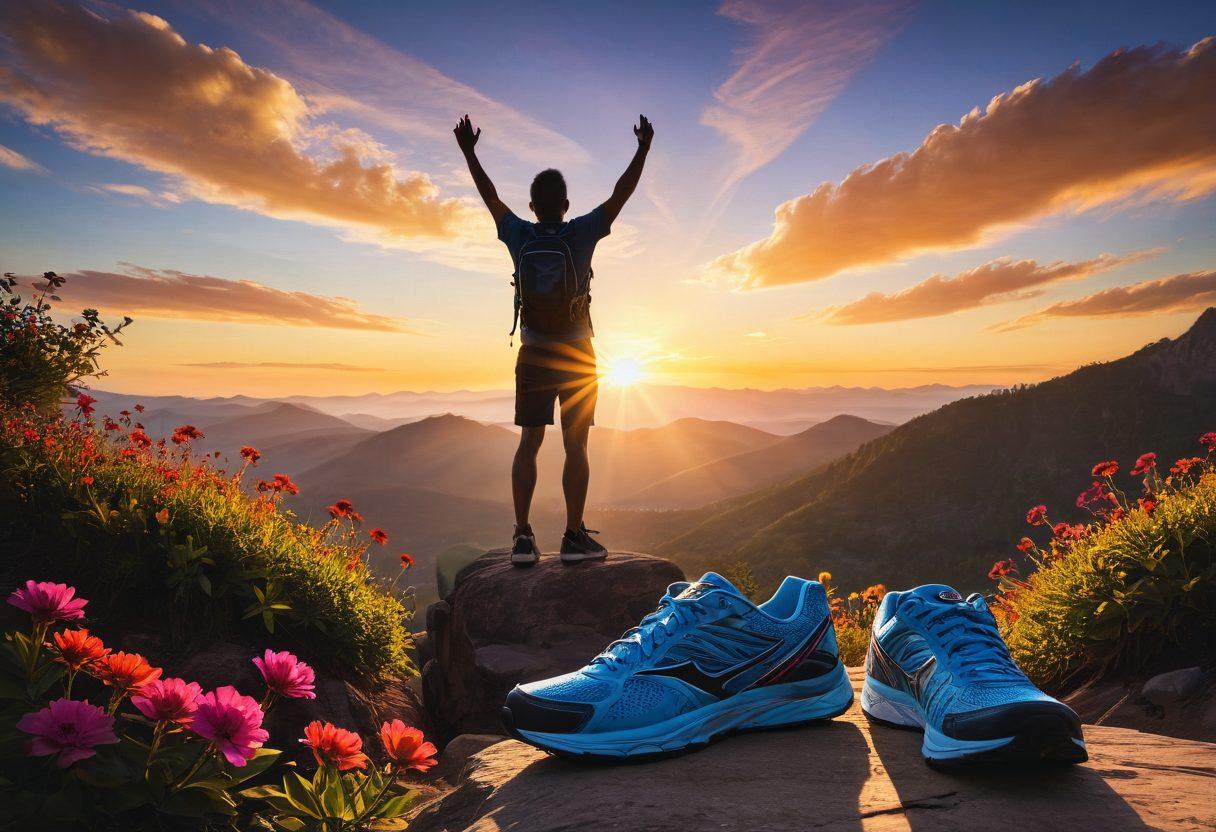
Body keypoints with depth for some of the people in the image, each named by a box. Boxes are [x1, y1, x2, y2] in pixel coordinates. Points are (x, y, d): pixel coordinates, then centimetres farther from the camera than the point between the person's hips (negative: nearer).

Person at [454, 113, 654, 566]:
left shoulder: (519, 236, -2)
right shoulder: (580, 234, -8)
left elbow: (490, 194, 12)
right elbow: (621, 194, -1)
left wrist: (468, 151, 24)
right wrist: (643, 149, 7)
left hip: (534, 355, 3)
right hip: (576, 356, -2)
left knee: (529, 443, 4)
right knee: (576, 446, 0)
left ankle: (523, 536, 1)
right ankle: (575, 537, 1)